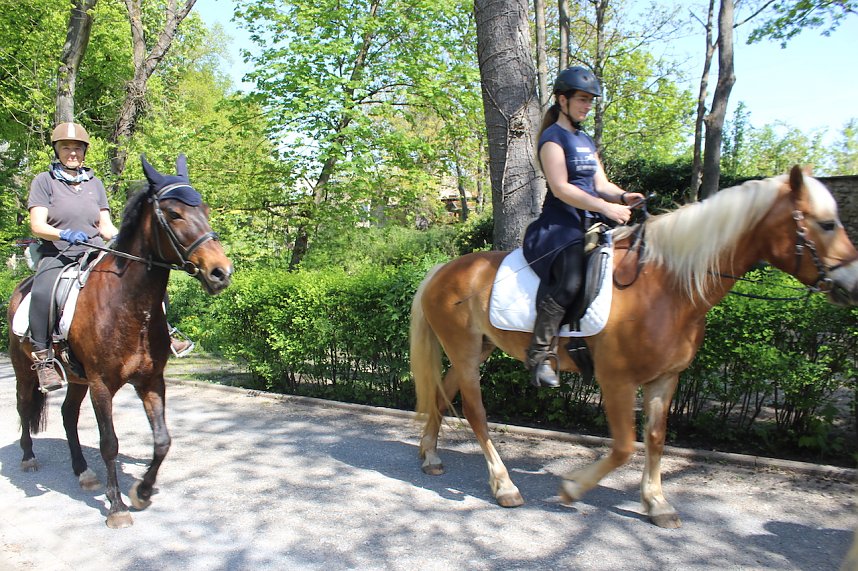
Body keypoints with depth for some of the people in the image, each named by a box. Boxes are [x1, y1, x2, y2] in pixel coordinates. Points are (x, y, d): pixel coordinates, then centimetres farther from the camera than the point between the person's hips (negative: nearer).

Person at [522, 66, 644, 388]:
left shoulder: (586, 141, 22)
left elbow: (601, 184, 19)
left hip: (591, 222, 9)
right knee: (570, 280, -34)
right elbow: (560, 188, -17)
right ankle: (540, 355, -23)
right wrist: (605, 207, -22)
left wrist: (623, 197, -3)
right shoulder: (553, 137, -4)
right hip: (560, 223, -9)